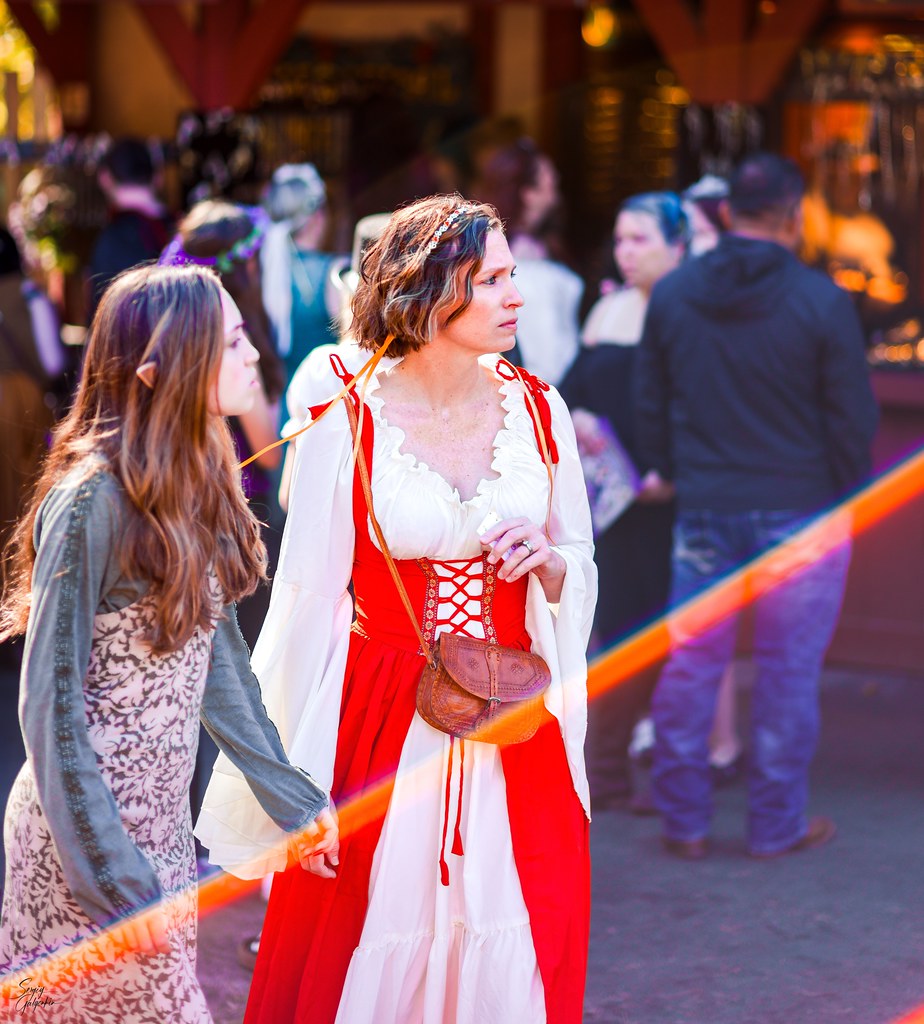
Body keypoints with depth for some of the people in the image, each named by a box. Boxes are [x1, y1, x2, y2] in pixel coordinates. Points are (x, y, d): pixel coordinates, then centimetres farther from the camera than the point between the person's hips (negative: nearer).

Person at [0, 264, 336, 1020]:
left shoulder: (197, 485, 6)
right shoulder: (93, 500, -18)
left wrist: (293, 797, 12)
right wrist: (113, 876, -20)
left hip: (162, 824, 8)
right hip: (89, 826, -8)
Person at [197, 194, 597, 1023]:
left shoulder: (537, 410, 3)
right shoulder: (346, 424, -8)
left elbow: (581, 576, 14)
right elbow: (310, 599, -6)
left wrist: (547, 560, -10)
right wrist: (294, 784, -6)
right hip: (381, 728, -3)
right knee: (369, 953, 2)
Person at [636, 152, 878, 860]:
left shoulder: (672, 296, 0)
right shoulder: (820, 301, -12)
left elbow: (651, 406, 8)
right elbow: (853, 416, -6)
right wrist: (844, 497, 8)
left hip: (704, 510, 3)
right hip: (800, 509, -3)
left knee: (692, 662, 10)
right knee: (788, 669, 6)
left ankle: (683, 821, 15)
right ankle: (777, 823, 14)